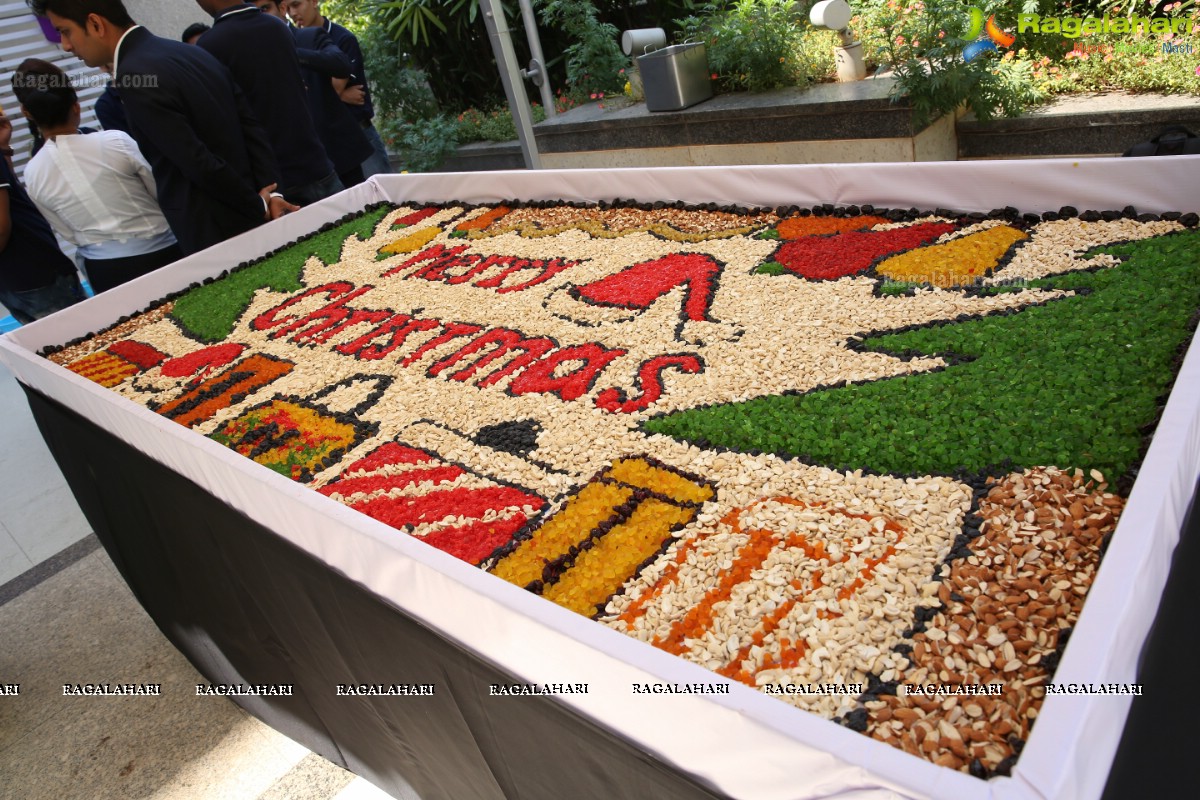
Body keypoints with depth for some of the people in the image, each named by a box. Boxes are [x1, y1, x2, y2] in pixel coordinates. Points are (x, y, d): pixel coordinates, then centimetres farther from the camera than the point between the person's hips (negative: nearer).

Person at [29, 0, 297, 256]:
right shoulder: (191, 52, 10)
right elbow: (251, 127, 7)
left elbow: (200, 163, -20)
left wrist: (260, 207, -9)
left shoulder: (134, 77, -17)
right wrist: (270, 193, -2)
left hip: (213, 236, -8)